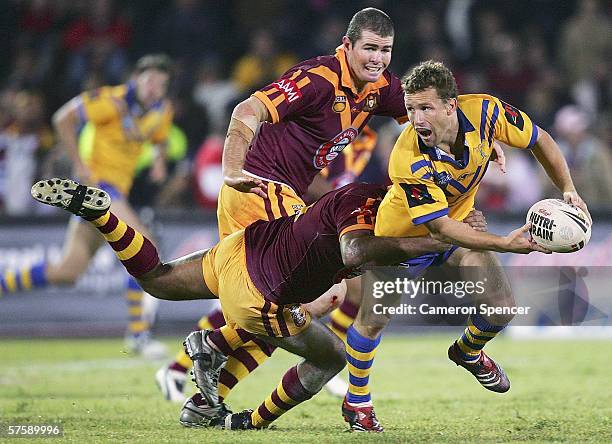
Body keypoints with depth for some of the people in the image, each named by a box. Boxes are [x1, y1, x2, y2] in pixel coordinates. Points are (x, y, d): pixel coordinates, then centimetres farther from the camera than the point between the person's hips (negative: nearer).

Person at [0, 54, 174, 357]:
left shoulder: (162, 111, 7)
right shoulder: (113, 101, -15)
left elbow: (159, 138, 27)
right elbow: (63, 118, -12)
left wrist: (160, 159, 3)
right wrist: (79, 165, -16)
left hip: (117, 189, 8)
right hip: (97, 182, -8)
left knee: (66, 272, 7)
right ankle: (137, 333, -17)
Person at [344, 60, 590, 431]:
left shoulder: (484, 111, -28)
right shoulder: (407, 162, -39)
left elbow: (540, 141, -9)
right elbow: (440, 227, -37)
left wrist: (569, 190, -20)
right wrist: (506, 244, -47)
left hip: (461, 219, 4)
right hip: (406, 234, -4)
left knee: (502, 308, -4)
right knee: (373, 319, -5)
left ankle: (469, 352, 31)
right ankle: (357, 399, 22)